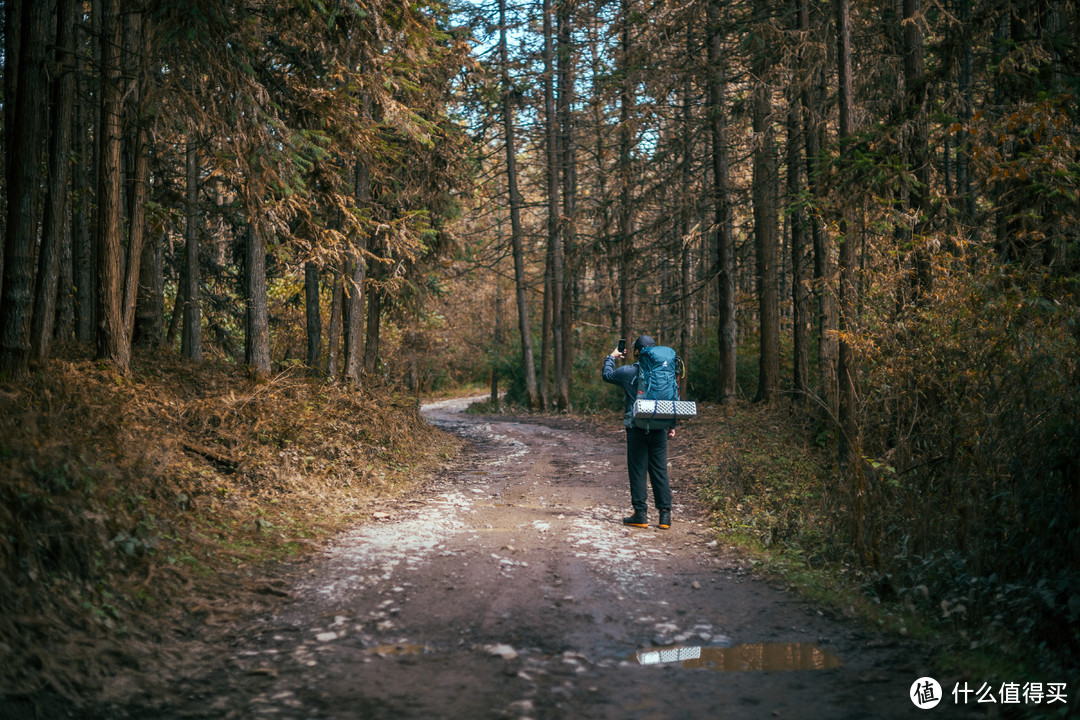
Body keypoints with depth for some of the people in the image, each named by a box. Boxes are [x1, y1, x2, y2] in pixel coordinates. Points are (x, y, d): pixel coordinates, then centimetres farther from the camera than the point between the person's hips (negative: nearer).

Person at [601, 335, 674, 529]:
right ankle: (665, 515, 6)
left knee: (637, 471, 3)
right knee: (660, 471, 7)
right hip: (659, 430, 3)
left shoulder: (627, 372, -6)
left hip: (637, 428, -3)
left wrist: (611, 357, 28)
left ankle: (640, 514, 4)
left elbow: (606, 375, 12)